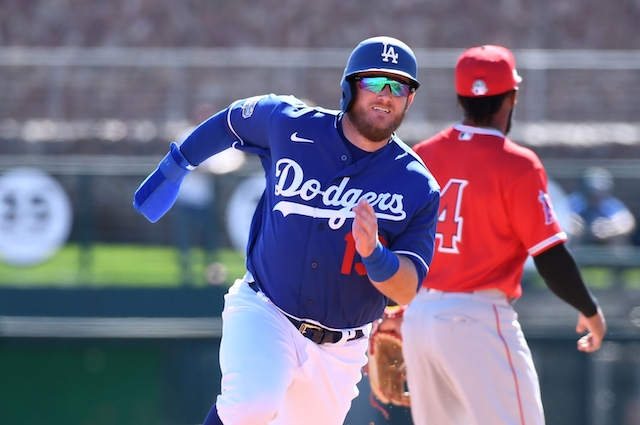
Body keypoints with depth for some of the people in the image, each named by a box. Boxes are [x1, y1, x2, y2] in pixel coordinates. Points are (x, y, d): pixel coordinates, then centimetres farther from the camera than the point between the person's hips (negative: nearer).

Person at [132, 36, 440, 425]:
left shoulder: (418, 189, -8)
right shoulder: (288, 124, -6)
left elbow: (407, 290, -13)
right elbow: (232, 120, 16)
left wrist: (373, 254, -33)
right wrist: (177, 164, 26)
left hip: (339, 351, 2)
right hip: (263, 311, -2)